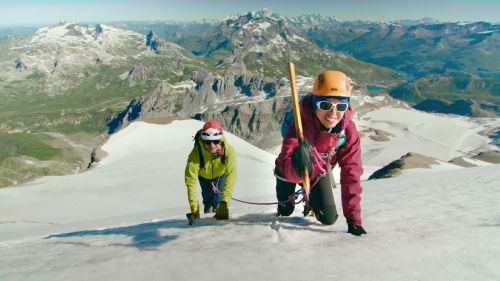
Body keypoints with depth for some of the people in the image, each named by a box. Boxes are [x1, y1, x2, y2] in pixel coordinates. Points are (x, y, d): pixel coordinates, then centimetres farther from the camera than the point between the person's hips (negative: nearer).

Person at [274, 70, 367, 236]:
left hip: (319, 172, 3)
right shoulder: (300, 125, -42)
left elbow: (351, 174, -28)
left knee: (329, 219, 4)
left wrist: (353, 219, -29)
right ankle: (285, 202, 45)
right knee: (286, 210, 7)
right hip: (290, 169, -3)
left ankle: (312, 202, 39)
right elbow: (287, 169, -54)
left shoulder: (349, 131, -31)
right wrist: (297, 167, -80)